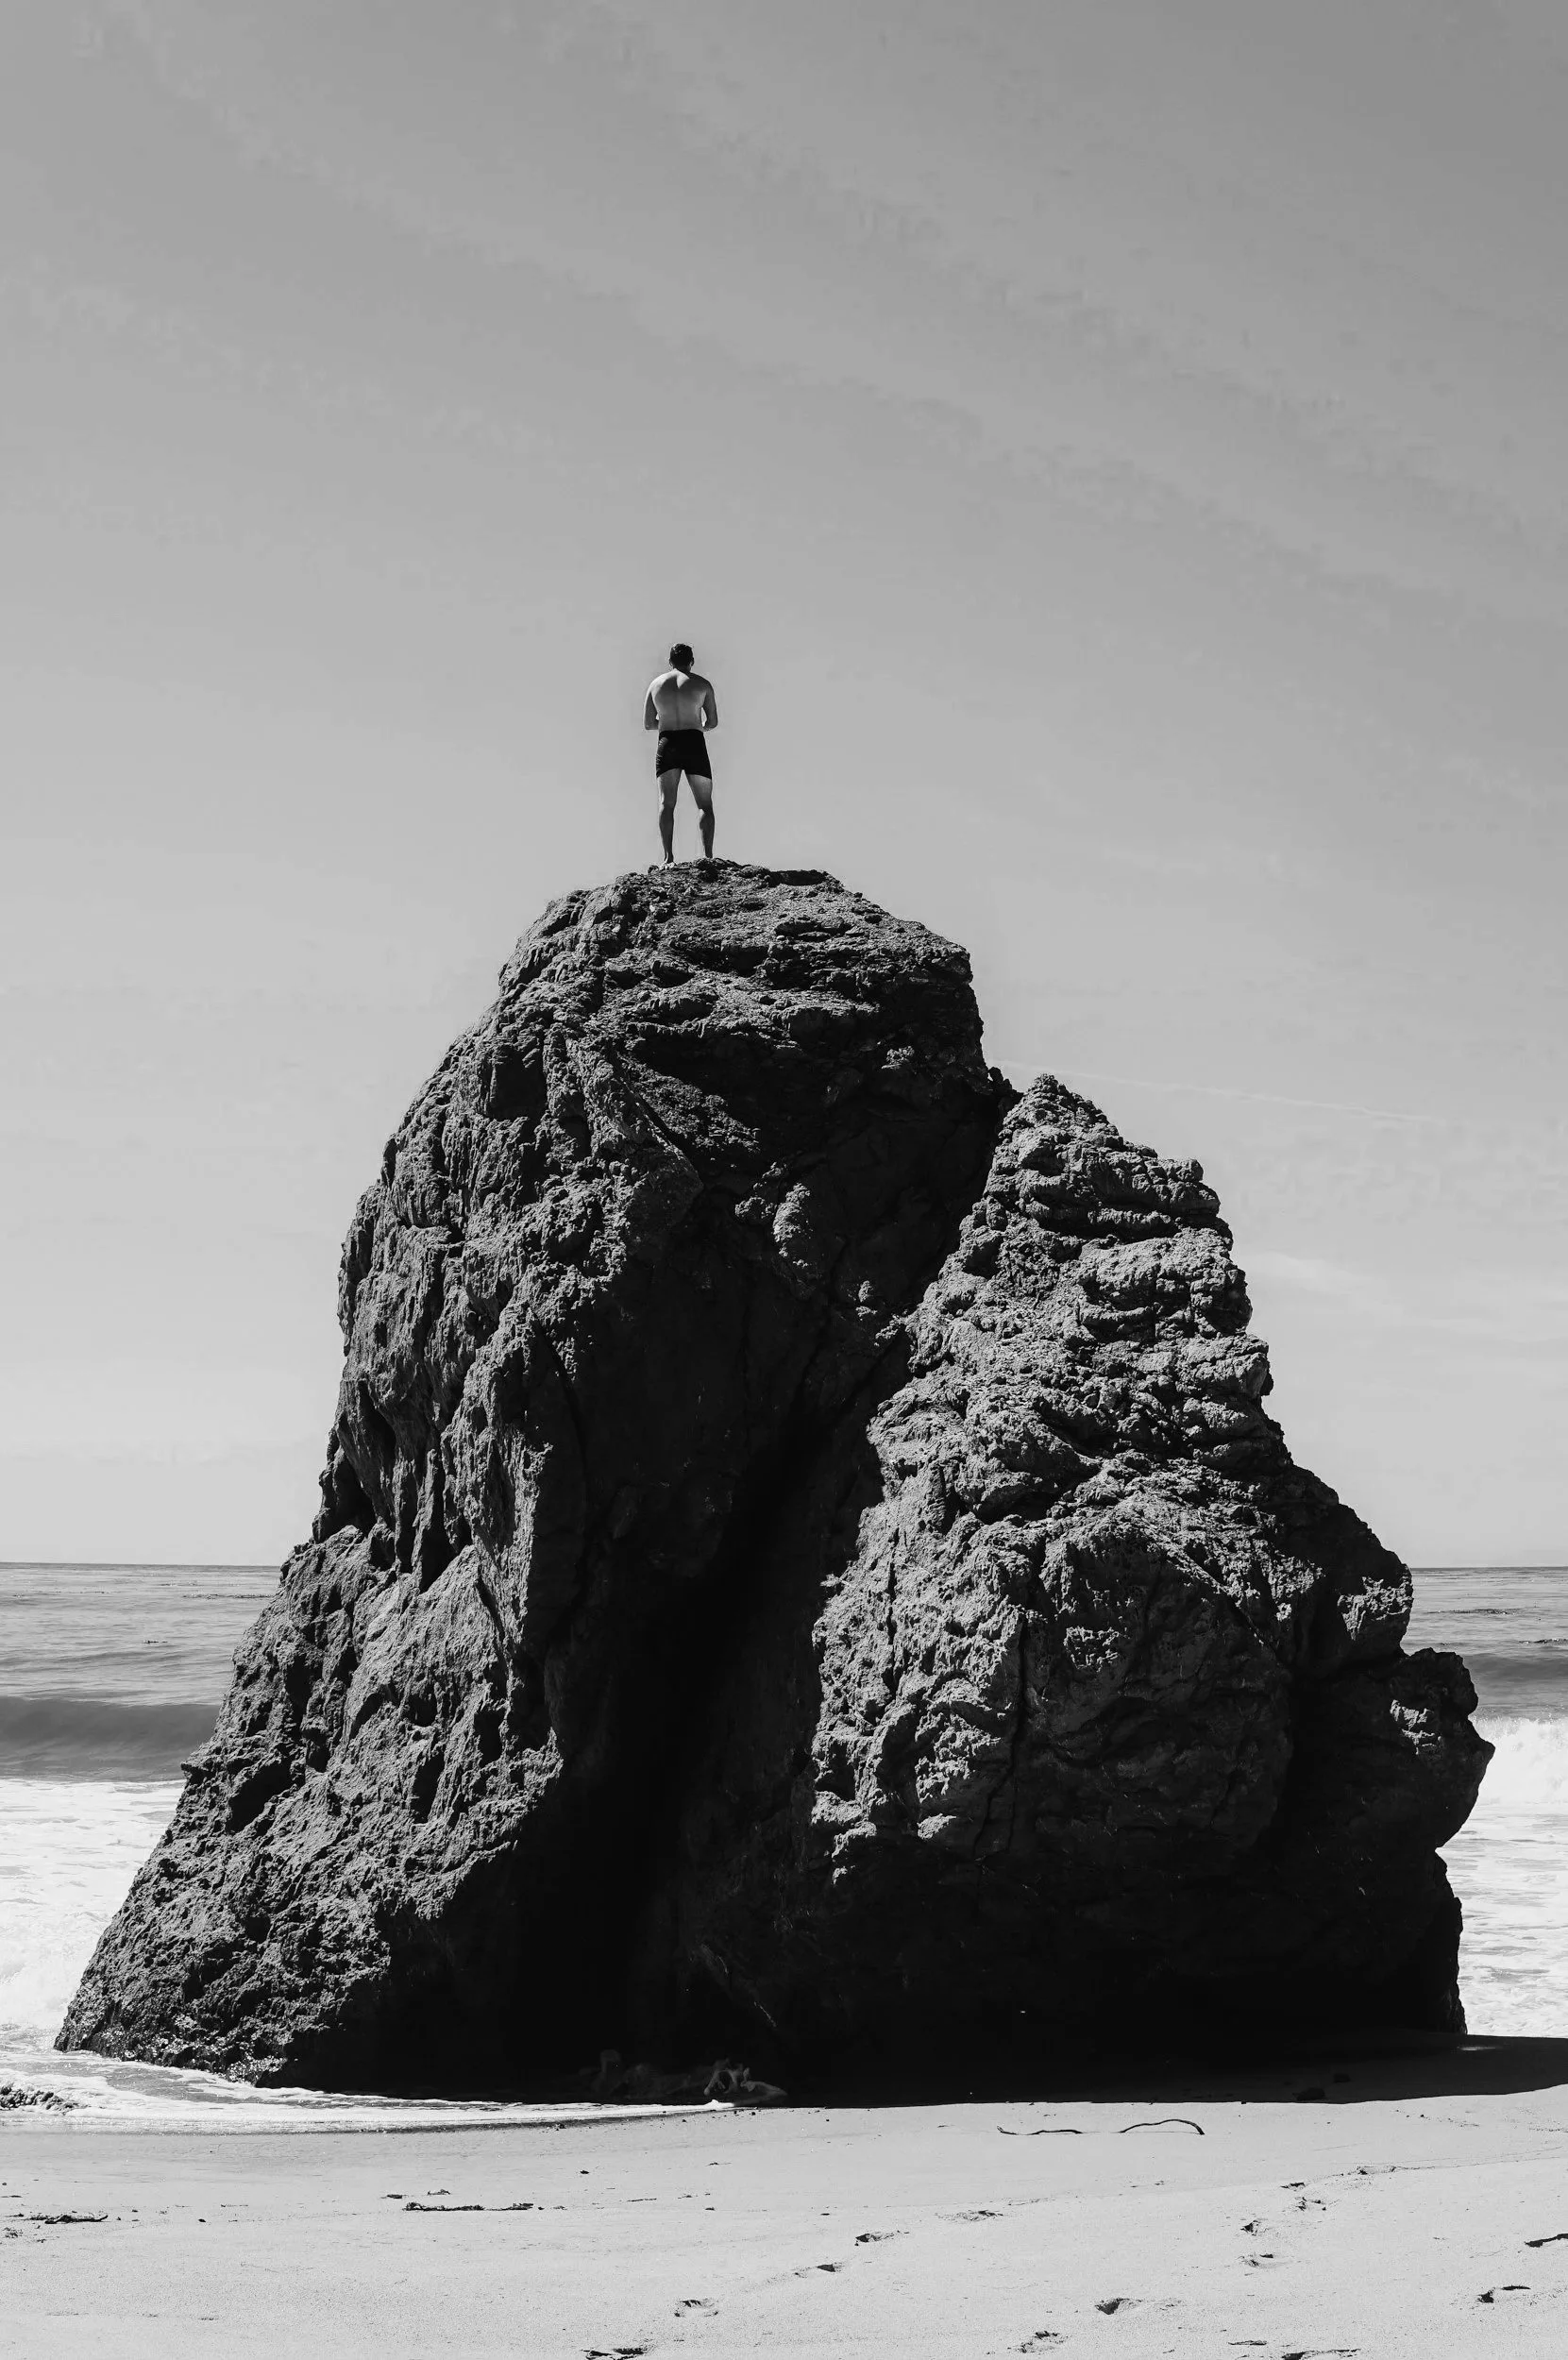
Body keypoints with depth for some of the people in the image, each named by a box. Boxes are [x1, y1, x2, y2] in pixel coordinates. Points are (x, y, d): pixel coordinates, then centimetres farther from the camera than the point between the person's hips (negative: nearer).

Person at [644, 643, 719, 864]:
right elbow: (713, 722, 5)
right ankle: (707, 855, -12)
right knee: (705, 804, 3)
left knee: (666, 803, -3)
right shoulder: (702, 684, 5)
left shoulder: (656, 684, 11)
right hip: (694, 744, -1)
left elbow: (647, 723, 12)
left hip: (666, 745, 1)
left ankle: (668, 857, -17)